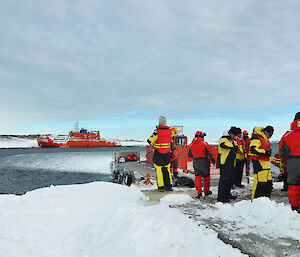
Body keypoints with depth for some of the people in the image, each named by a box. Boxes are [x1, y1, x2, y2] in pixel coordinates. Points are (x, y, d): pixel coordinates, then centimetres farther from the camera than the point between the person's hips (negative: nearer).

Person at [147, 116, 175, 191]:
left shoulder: (157, 131, -15)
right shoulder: (170, 130, -1)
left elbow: (149, 141, -14)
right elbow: (172, 134, 23)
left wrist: (153, 145, 6)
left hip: (158, 153, -4)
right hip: (167, 153, 4)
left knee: (159, 169, 5)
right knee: (167, 169, 14)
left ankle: (161, 186, 5)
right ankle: (169, 186, 17)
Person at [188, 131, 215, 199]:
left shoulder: (191, 145, 3)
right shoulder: (204, 143, -10)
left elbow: (189, 155, 11)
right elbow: (209, 153, -11)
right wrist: (213, 160, 4)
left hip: (195, 162, 3)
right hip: (204, 162, -3)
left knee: (197, 177, 8)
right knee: (206, 177, 13)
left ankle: (199, 193, 2)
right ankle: (206, 191, 24)